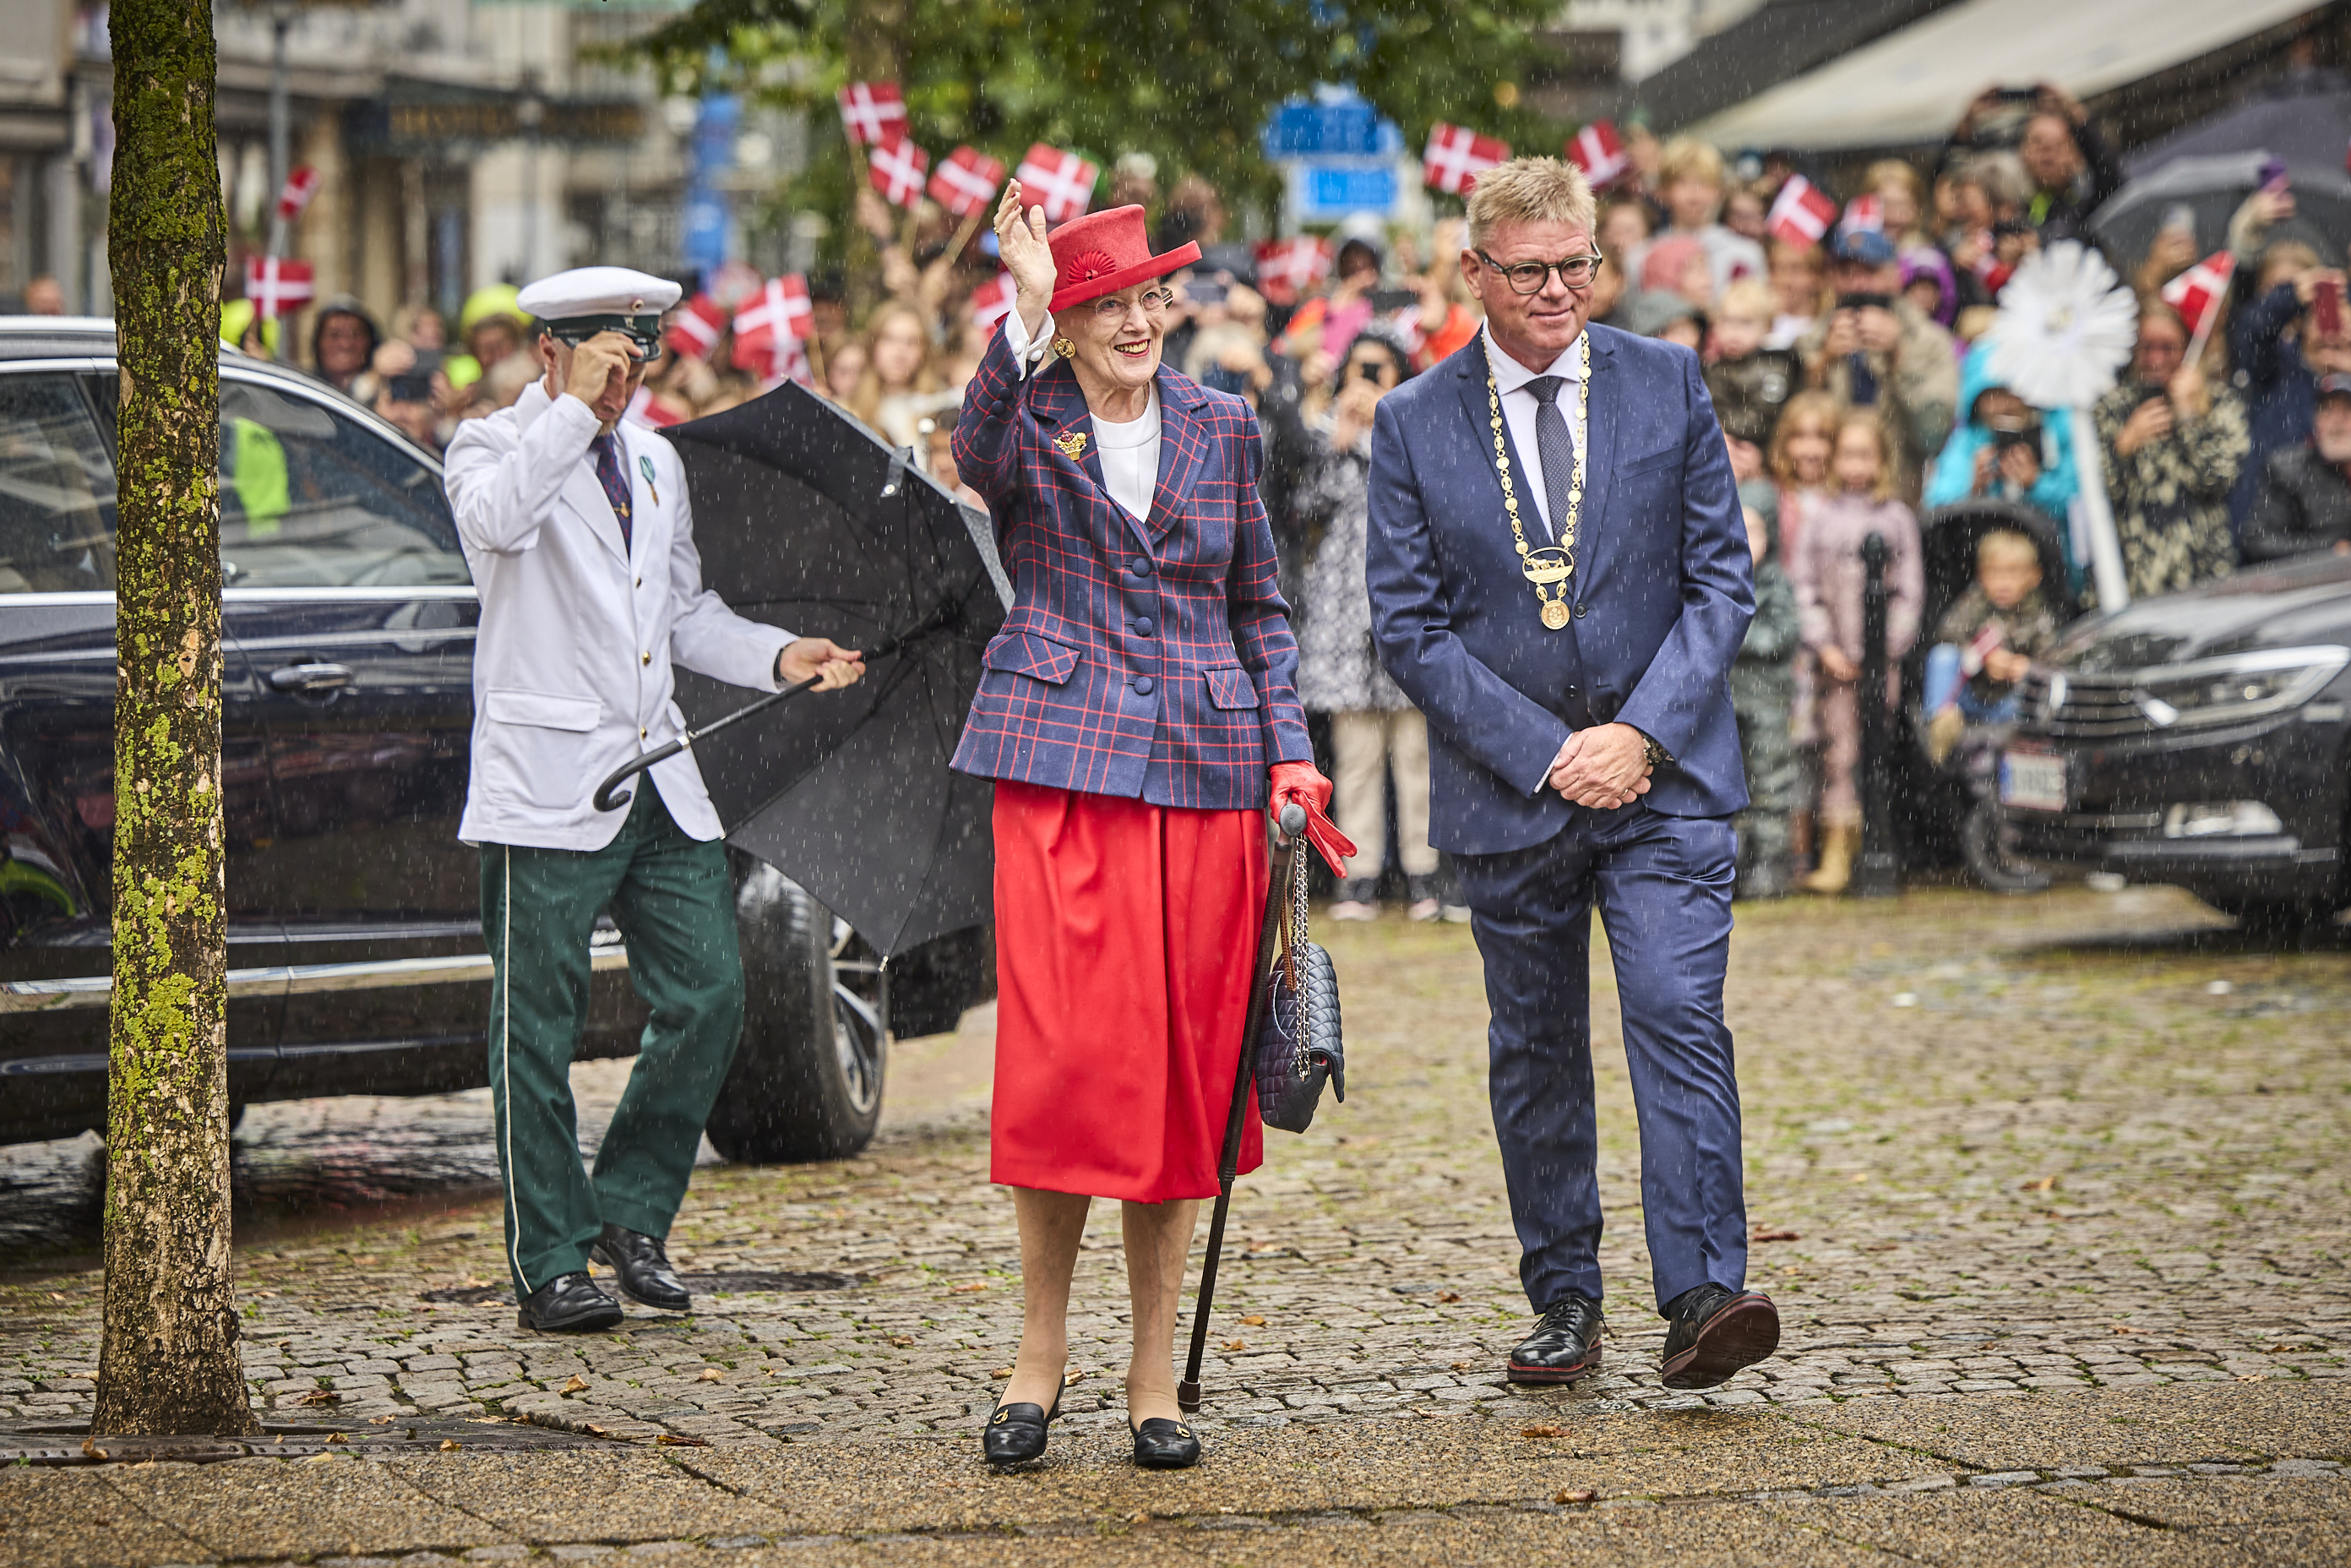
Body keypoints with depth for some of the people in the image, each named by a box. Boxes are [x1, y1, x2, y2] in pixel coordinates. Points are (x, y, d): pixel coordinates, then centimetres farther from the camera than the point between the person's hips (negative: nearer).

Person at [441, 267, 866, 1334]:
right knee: (539, 1027, -1)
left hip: (659, 782, 6)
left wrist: (778, 656, 11)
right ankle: (548, 1265, 6)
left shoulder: (655, 463, 19)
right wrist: (577, 408, -29)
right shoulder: (494, 445, -2)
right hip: (549, 783, -6)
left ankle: (630, 1211, 18)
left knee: (709, 995, 2)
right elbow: (497, 518, -27)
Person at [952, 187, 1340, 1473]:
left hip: (1205, 770, 3)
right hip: (1061, 763, -3)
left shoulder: (1221, 429, 12)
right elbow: (978, 452, -23)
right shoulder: (1030, 422, 2)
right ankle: (1041, 1346, 7)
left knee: (1186, 1064, 2)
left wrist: (1289, 750, 6)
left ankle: (1154, 1374, 10)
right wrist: (1024, 314, -34)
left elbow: (1259, 607, 17)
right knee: (1065, 1054, -9)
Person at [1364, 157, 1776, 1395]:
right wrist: (1544, 754, -10)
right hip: (1507, 786, 1)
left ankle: (1701, 1299, -18)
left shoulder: (1667, 387, 3)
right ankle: (1563, 1306, 17)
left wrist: (1641, 734, -10)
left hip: (1662, 779, -1)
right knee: (1535, 1054, 8)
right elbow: (1409, 627, -1)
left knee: (1679, 1019, -14)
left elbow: (1722, 578, 2)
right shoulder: (1415, 424, 1)